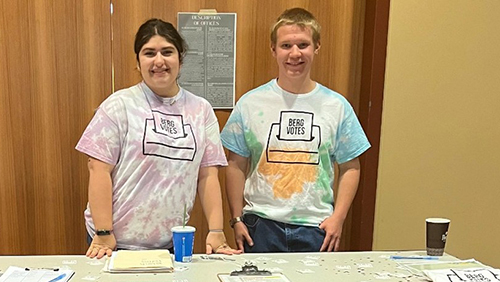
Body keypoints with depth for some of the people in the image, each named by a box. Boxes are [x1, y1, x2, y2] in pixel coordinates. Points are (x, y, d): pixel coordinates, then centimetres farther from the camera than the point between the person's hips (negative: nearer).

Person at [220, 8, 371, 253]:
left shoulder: (337, 106, 1)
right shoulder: (250, 103, -1)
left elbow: (350, 167, 6)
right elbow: (236, 165, 3)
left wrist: (338, 217, -2)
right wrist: (237, 219, 0)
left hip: (316, 228, 1)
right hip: (261, 224, 0)